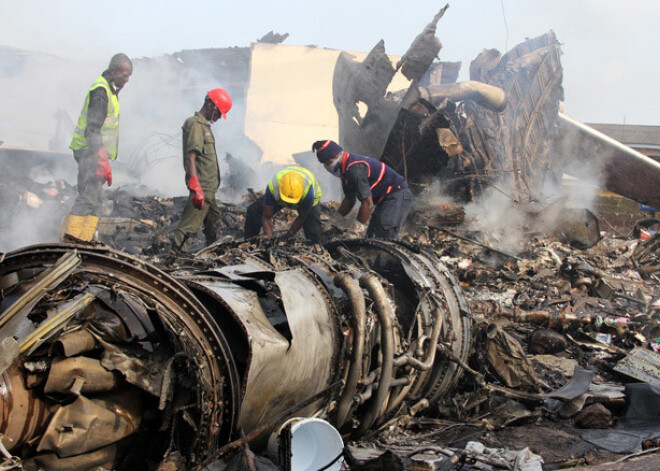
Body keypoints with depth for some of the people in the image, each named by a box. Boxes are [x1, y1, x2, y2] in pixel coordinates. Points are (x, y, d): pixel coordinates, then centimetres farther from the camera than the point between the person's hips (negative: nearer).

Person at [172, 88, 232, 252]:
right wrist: (196, 188, -28)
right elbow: (190, 158, -22)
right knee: (190, 226, -12)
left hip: (209, 188, 11)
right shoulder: (195, 125, -13)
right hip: (202, 187, -11)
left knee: (213, 223, 22)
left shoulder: (205, 125, 18)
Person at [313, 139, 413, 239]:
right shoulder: (346, 168, 8)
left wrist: (358, 227, -18)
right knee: (371, 237, 10)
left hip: (397, 196, -11)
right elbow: (349, 200, 18)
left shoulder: (355, 169, -26)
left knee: (385, 237, -21)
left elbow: (368, 204, -26)